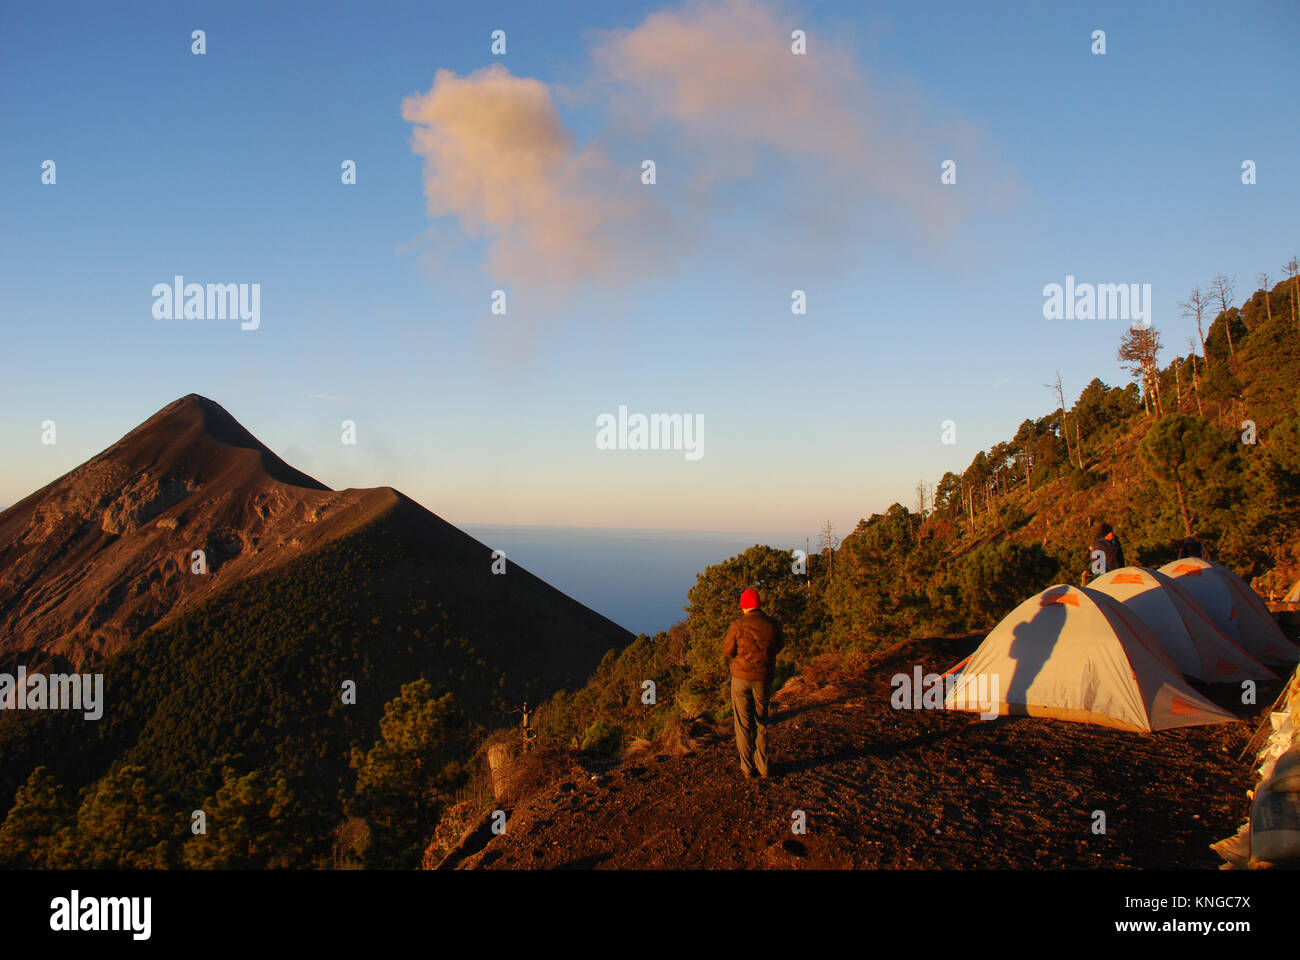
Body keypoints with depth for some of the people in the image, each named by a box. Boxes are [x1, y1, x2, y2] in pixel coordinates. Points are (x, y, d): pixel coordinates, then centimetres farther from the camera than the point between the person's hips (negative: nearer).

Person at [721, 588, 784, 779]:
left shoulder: (738, 625, -14)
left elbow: (727, 650, -3)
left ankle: (747, 768, 10)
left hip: (741, 678, -2)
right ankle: (762, 767, 16)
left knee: (743, 724, 7)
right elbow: (780, 645, 9)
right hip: (763, 678, 2)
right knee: (761, 724, 14)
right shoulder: (772, 624, -7)